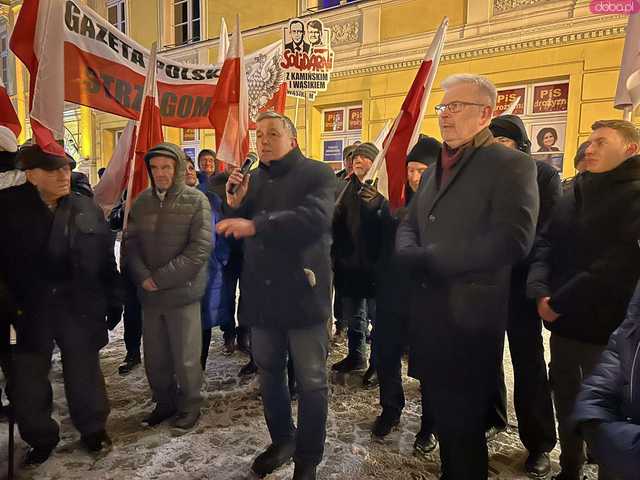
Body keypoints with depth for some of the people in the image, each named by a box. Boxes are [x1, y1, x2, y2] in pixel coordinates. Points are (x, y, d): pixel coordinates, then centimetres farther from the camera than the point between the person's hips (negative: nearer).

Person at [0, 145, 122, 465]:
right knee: (26, 382, 13)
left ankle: (93, 429, 37)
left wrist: (113, 300, 2)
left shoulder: (86, 208, 0)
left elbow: (106, 258, 2)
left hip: (80, 308, 1)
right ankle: (41, 438, 37)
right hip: (27, 311, 0)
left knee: (84, 374, 15)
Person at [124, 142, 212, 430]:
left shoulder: (196, 201, -7)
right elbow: (130, 242, 8)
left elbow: (201, 247, -13)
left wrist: (161, 278, -15)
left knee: (185, 359, 6)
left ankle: (189, 406, 28)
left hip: (183, 293, -4)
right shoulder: (142, 201, 8)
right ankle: (164, 403, 37)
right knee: (154, 358, 16)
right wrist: (143, 276, -10)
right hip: (149, 294, 5)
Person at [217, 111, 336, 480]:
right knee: (269, 376, 18)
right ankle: (282, 441, 39)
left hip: (303, 294, -5)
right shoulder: (254, 179, 13)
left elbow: (316, 217, -26)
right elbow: (241, 235, 14)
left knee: (311, 382, 6)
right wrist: (236, 205, -5)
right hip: (262, 295, 6)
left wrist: (256, 225, -31)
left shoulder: (318, 174, -6)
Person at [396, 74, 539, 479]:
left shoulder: (512, 165, -10)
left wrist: (431, 259, -19)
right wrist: (411, 253, -9)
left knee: (464, 424, 8)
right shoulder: (438, 167, 14)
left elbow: (512, 240, -22)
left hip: (470, 314, -7)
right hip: (428, 308, 7)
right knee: (443, 415, 21)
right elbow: (408, 225, 15)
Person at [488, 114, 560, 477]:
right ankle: (492, 417, 32)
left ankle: (539, 443, 17)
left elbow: (550, 227, -8)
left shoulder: (544, 174, -1)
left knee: (528, 359, 4)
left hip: (521, 278, -3)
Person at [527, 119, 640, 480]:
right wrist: (540, 291, -13)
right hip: (564, 320, 6)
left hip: (606, 326, -6)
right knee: (566, 400, 18)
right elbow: (546, 243, 3)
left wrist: (561, 302, -20)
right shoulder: (573, 196, 12)